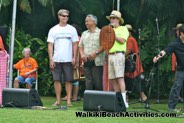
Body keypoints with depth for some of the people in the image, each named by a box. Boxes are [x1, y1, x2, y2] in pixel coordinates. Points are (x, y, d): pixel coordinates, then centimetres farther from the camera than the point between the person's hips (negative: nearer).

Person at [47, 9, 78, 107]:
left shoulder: (72, 29, 6)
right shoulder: (53, 30, 6)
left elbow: (75, 44, 6)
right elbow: (50, 45, 3)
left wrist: (74, 57, -4)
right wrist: (51, 59, -5)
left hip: (68, 59, 0)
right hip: (56, 59, 0)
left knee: (68, 80, 0)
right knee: (57, 80, 0)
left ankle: (68, 100, 3)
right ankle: (58, 100, 8)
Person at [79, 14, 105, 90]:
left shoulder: (100, 33, 0)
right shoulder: (84, 34, 20)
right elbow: (80, 46, 19)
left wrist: (95, 53, -19)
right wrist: (82, 54, 0)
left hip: (97, 61, -5)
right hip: (86, 61, 5)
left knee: (98, 82, -6)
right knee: (88, 82, 2)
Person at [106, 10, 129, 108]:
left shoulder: (123, 29, 5)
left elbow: (122, 40, -11)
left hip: (118, 55, -7)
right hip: (110, 55, 7)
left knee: (120, 77, -16)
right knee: (113, 79, 3)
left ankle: (123, 100, -20)